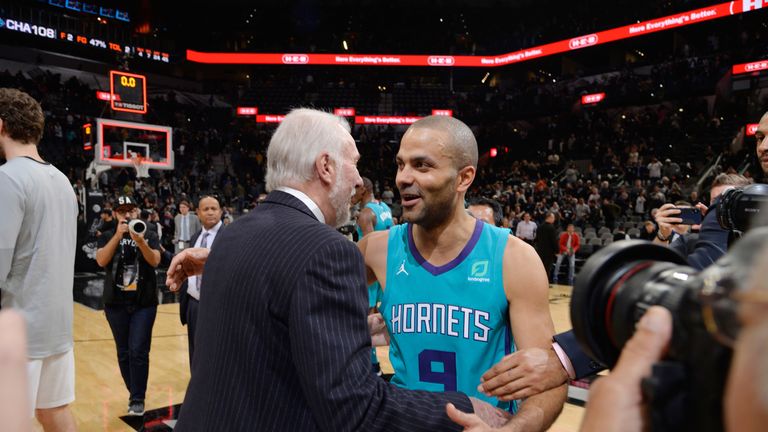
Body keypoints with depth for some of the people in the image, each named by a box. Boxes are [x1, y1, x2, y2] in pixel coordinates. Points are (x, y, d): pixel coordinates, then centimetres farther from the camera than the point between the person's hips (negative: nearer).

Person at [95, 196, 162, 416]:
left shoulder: (150, 236, 0)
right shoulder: (108, 237, 4)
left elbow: (155, 261, -15)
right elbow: (101, 260, -13)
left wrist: (140, 242, -32)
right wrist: (118, 236, -22)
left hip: (144, 303, -2)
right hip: (115, 303, 2)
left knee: (138, 351, -6)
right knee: (123, 353, 10)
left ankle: (138, 399, 4)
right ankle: (134, 393, 25)